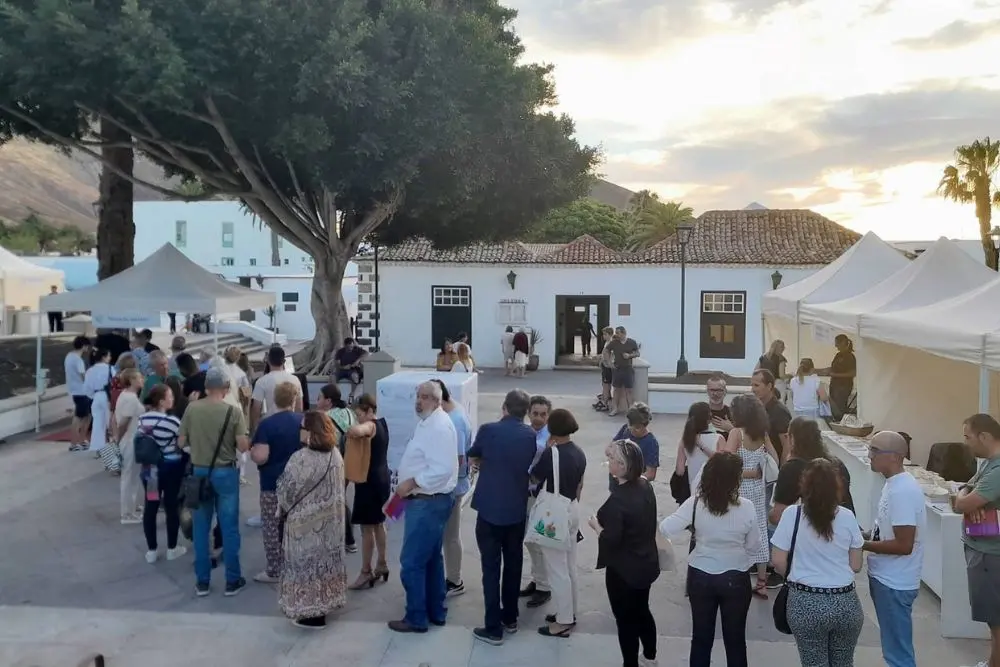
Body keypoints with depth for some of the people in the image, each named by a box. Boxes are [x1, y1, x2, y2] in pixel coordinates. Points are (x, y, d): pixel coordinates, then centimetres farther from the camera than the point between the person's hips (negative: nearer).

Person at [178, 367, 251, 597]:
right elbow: (243, 446, -13)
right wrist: (248, 441, 8)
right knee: (229, 528, 6)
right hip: (226, 473, -2)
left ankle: (202, 582, 18)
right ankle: (232, 581, 13)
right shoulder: (233, 412, -12)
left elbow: (182, 443, 2)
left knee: (201, 528, 11)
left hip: (199, 472, 3)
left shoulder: (191, 409, -4)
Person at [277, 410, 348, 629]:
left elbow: (287, 490, -13)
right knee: (325, 558, 17)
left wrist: (284, 508, 6)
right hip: (330, 517, 7)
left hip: (306, 520, -7)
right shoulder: (336, 455, 0)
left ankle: (311, 613, 10)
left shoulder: (301, 459, -22)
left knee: (307, 561, 4)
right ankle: (326, 601, 28)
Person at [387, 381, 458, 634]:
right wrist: (405, 474, 9)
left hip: (428, 503, -11)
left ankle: (416, 618, 8)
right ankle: (436, 612, 29)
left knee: (412, 562, -3)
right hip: (427, 501, 11)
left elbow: (442, 469, -29)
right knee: (431, 559, 18)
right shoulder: (428, 423, 11)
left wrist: (411, 483, -23)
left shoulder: (439, 426, -21)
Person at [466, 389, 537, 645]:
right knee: (513, 565, 17)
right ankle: (510, 618, 30)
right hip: (517, 510, 4)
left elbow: (474, 459, 8)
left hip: (490, 509, -4)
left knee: (491, 568, 2)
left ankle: (493, 629, 5)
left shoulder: (488, 430, -10)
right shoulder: (531, 435, 0)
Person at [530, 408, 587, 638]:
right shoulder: (579, 452, 2)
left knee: (557, 569, 1)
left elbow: (535, 478, -7)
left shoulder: (551, 453, -21)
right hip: (573, 511, 8)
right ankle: (569, 613, 29)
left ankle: (564, 622, 9)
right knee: (570, 567, 18)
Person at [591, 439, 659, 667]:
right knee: (642, 611, 26)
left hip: (623, 569, -9)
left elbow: (611, 540, -27)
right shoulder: (645, 487, -2)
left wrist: (596, 525, -10)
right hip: (646, 563, 9)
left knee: (625, 618, 9)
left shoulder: (618, 499, -28)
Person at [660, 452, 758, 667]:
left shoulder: (695, 503, -14)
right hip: (735, 579, -1)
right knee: (735, 639, 15)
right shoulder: (747, 507, -15)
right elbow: (753, 547, -4)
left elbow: (666, 529, -16)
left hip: (700, 576, 1)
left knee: (701, 637, 16)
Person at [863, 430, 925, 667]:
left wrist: (862, 544, -18)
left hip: (894, 584, -10)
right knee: (895, 648, 22)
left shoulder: (902, 491, -24)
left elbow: (904, 545, -25)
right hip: (887, 578, 10)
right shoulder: (895, 484, 8)